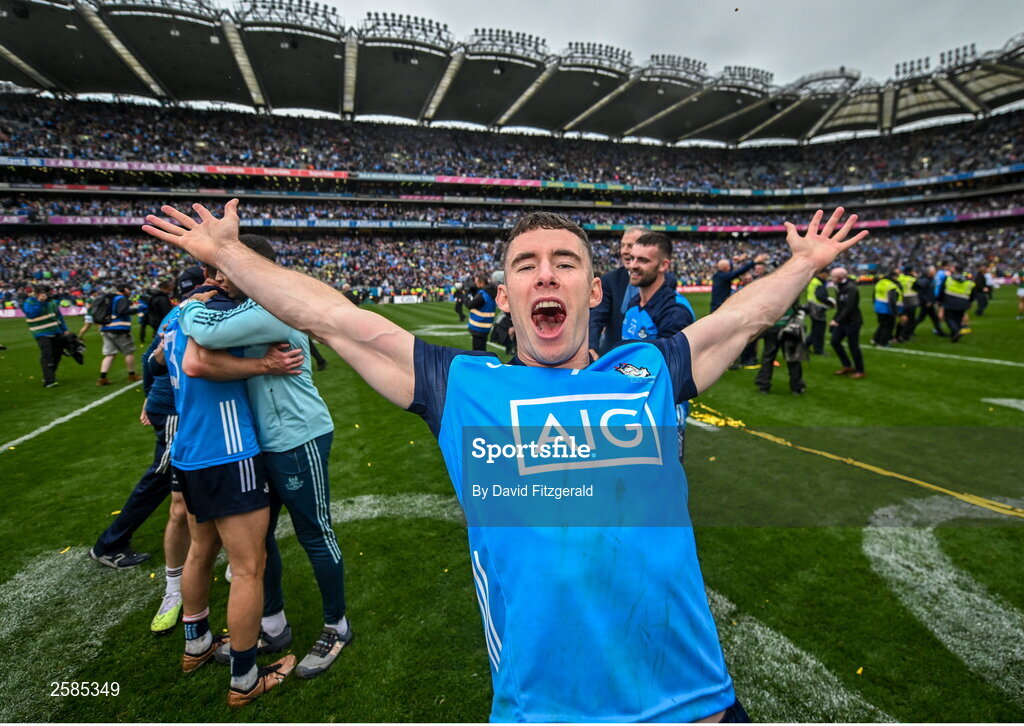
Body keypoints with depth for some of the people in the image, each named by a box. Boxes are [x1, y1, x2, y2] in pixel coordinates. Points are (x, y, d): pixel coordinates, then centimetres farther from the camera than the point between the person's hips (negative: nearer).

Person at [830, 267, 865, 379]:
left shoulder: (851, 288, -20)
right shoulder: (839, 287, 7)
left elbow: (849, 307, -27)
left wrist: (837, 320, -30)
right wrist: (835, 319, 7)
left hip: (852, 322, -8)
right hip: (841, 321, 8)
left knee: (853, 346, 0)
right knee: (835, 341, 7)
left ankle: (860, 371, 14)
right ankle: (847, 366, 21)